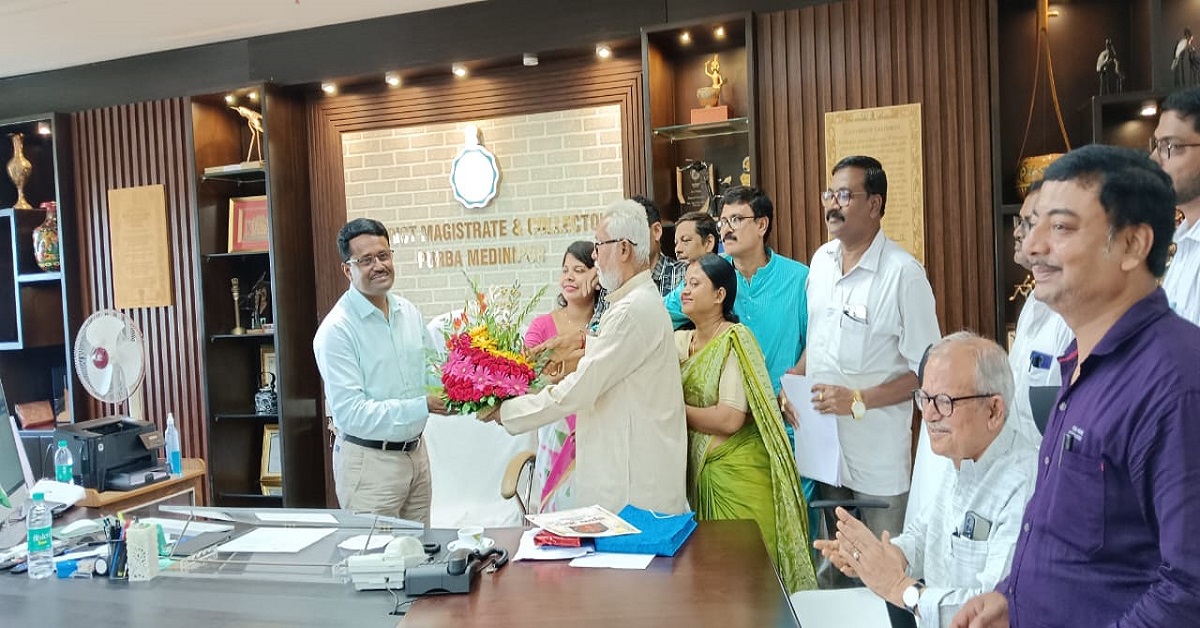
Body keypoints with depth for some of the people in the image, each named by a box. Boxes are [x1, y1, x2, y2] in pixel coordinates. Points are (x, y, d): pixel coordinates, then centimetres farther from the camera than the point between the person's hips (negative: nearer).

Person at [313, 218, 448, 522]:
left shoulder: (408, 311, 6)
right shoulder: (336, 329, -16)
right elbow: (350, 413, -21)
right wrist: (423, 406, -24)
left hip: (416, 452, 7)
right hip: (369, 460, -6)